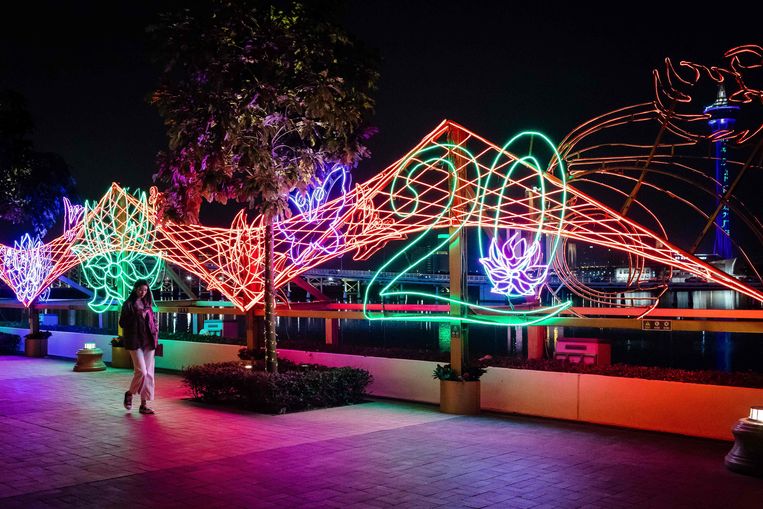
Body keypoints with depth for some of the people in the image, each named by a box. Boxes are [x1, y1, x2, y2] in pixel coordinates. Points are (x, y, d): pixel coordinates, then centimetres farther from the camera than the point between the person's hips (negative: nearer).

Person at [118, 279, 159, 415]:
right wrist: (137, 317, -16)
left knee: (148, 373, 2)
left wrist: (155, 336, 5)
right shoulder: (128, 304, 0)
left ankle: (144, 404, 7)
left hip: (148, 342, 5)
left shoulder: (148, 304, 14)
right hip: (135, 342, -5)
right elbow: (122, 323, -5)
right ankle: (129, 394, 13)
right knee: (141, 371, -14)